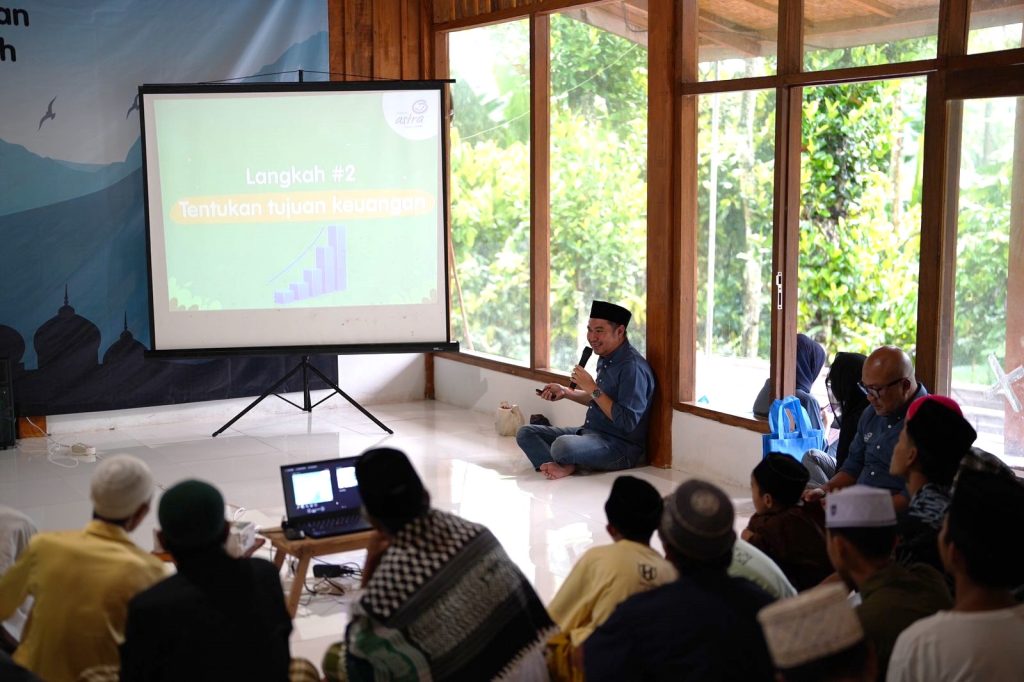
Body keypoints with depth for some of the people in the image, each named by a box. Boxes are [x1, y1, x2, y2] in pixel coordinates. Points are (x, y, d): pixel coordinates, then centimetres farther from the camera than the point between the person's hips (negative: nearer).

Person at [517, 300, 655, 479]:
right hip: (591, 432, 10)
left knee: (563, 445, -37)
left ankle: (566, 464, -4)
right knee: (526, 433, 4)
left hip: (621, 445, -10)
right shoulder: (606, 358, 9)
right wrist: (565, 393, 12)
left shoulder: (632, 367, -20)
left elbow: (627, 423, -25)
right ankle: (562, 466, -19)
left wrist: (593, 389, -21)